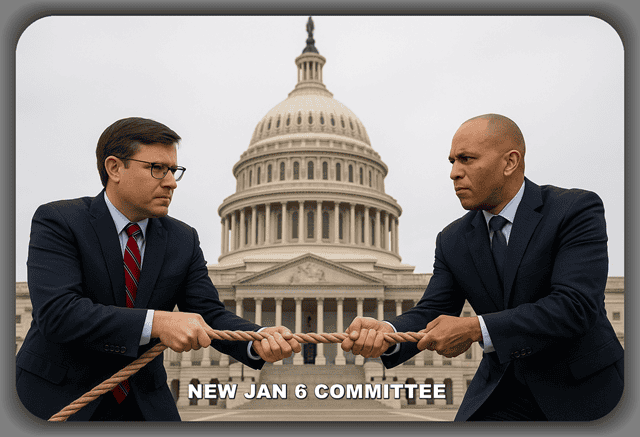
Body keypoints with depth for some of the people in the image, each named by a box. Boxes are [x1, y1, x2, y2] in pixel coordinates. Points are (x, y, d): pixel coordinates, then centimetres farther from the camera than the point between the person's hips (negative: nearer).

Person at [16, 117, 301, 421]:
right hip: (57, 399, -4)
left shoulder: (183, 240, 3)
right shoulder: (56, 222, -12)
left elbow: (210, 315, -2)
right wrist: (156, 323, -34)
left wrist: (258, 340, -24)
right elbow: (56, 312, -25)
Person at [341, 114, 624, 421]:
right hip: (502, 392, 4)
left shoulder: (577, 211, -14)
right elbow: (432, 312, -3)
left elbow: (576, 306, -25)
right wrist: (386, 332, -27)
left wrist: (475, 329, -32)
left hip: (582, 391, -3)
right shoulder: (453, 241, 2)